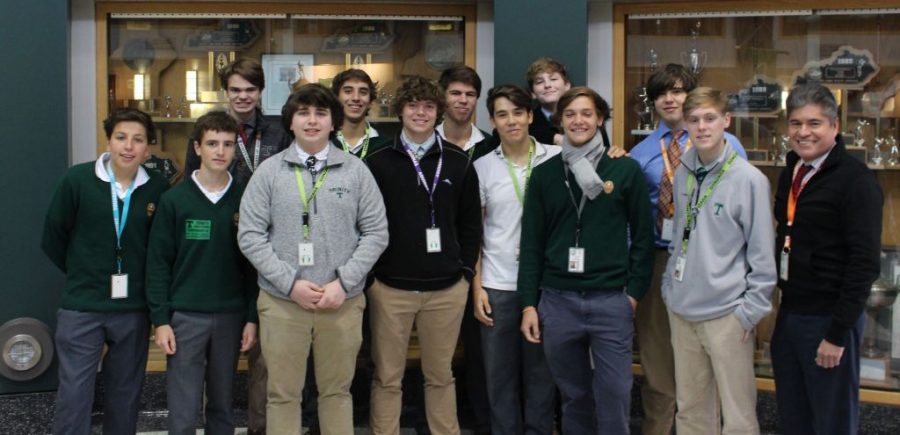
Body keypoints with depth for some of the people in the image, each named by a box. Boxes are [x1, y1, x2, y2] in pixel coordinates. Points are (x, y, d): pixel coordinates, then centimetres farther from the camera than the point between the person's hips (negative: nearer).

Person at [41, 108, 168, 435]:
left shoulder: (158, 188, -6)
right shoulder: (77, 180, -9)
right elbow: (53, 238, 3)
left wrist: (143, 279, 6)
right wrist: (82, 276, 9)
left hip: (134, 309, 2)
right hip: (81, 308, -2)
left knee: (126, 394, 14)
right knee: (74, 393, 1)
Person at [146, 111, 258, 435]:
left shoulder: (245, 200, 2)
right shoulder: (174, 200, -2)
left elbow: (253, 265, 4)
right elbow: (158, 264, -2)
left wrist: (252, 317, 0)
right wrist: (160, 319, -7)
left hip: (230, 317, 2)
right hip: (184, 315, -2)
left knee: (222, 406, 12)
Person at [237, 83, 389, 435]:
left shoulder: (356, 171, 3)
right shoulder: (269, 172, 1)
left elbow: (376, 233, 2)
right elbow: (250, 235, -2)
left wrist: (344, 282, -9)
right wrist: (291, 283, -11)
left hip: (343, 301, 1)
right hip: (281, 301, 0)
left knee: (337, 391, 13)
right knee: (283, 394, 8)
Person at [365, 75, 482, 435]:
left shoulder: (458, 162, 5)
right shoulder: (377, 162, 0)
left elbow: (470, 224, 9)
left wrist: (466, 271, 3)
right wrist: (369, 272, -3)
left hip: (446, 289, 1)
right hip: (390, 288, -1)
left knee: (440, 375, 12)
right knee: (387, 378, 6)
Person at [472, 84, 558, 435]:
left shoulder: (557, 158, 0)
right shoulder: (482, 167, 3)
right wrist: (476, 286, 0)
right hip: (497, 285, 1)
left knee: (541, 369, 9)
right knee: (500, 371, 8)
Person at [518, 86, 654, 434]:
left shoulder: (626, 170, 1)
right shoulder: (544, 174, 7)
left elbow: (643, 236, 3)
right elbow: (531, 243, 7)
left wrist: (634, 292, -3)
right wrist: (528, 303, 2)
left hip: (611, 301, -2)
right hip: (557, 301, 2)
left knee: (614, 396, 0)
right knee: (573, 396, 12)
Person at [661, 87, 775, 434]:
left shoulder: (749, 180, -12)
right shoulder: (682, 173, 6)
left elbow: (762, 253, -10)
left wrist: (752, 309, -11)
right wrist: (670, 284, 13)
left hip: (726, 314, -5)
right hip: (682, 309, 6)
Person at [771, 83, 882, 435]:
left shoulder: (856, 180, -13)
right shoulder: (790, 173, 10)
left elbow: (865, 264, -17)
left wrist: (838, 333, -18)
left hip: (828, 318, -7)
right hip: (789, 312, 7)